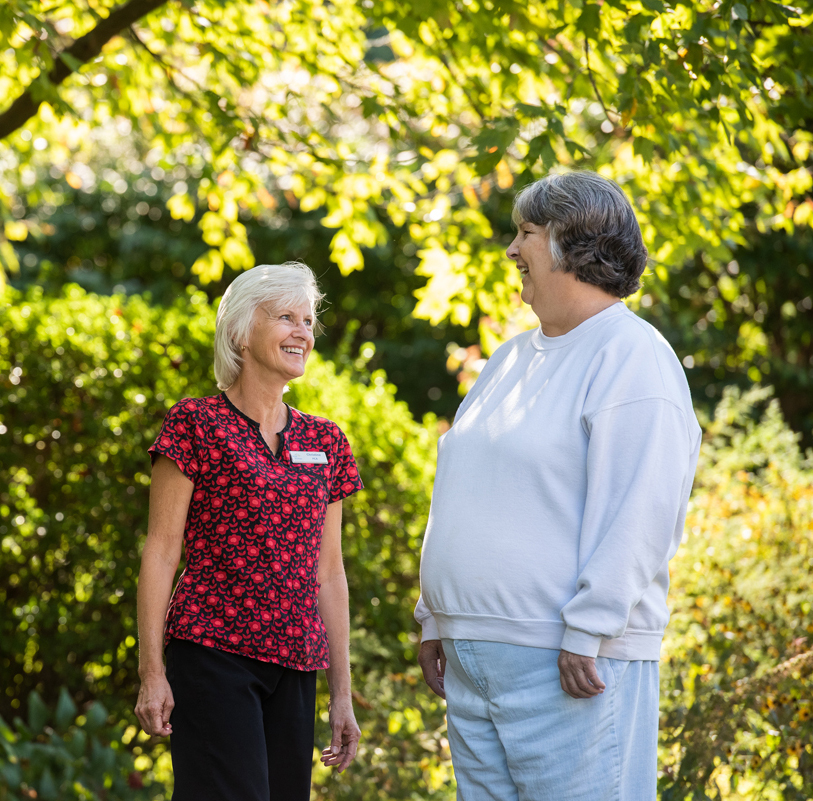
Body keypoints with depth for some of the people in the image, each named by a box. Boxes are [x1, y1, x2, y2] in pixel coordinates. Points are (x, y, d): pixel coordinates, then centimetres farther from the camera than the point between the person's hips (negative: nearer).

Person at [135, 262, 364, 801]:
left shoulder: (325, 442, 15)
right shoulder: (197, 425, 0)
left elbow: (329, 572, 16)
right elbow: (161, 550, -2)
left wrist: (343, 693, 13)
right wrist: (151, 671, -8)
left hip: (294, 665, 5)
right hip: (214, 654, -5)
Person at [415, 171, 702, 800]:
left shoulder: (632, 356, -8)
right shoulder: (513, 359, 20)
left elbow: (636, 513, -17)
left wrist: (586, 634, -22)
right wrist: (436, 619, 21)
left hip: (568, 663, -9)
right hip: (471, 656, 9)